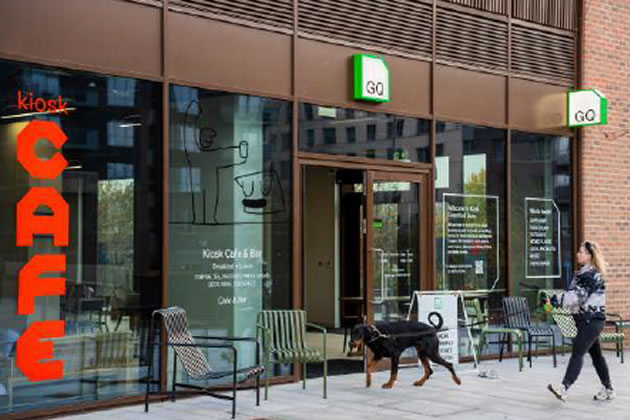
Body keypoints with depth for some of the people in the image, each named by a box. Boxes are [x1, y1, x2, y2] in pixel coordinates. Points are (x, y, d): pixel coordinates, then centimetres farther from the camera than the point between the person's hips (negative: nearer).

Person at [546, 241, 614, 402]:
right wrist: (556, 300, 9)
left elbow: (578, 295, -24)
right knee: (595, 354, 15)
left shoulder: (592, 274, -16)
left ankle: (564, 388, -25)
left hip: (592, 320, -10)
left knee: (578, 352, -17)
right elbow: (575, 293, 21)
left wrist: (556, 300, -27)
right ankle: (608, 389, 24)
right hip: (586, 320, 10)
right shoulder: (583, 273, 15)